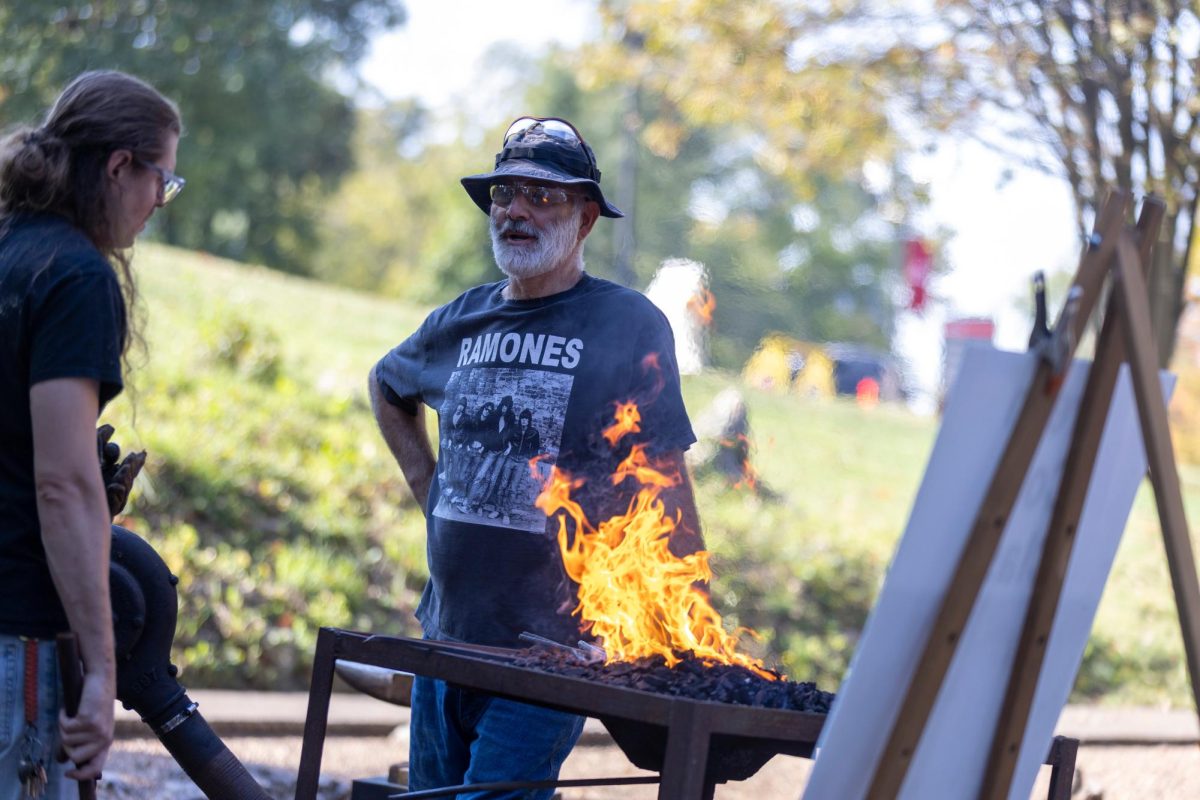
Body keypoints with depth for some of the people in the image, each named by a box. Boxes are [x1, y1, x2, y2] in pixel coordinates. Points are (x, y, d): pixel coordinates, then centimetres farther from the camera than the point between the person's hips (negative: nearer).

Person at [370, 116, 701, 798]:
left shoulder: (629, 325, -7)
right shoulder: (461, 322, 9)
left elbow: (668, 491, -8)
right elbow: (387, 386, 32)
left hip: (551, 647, -6)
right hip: (445, 638, 6)